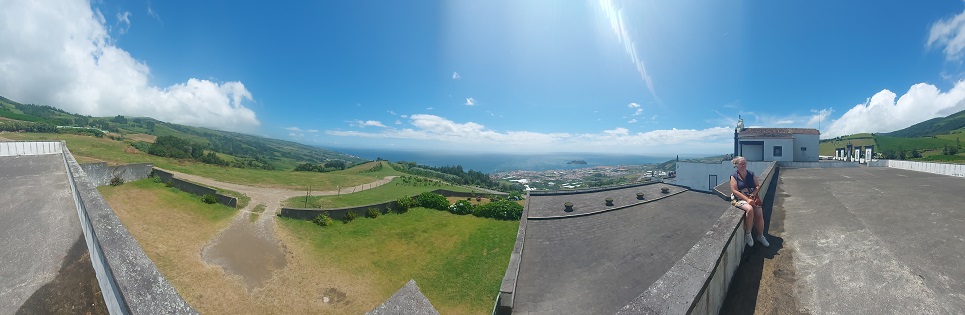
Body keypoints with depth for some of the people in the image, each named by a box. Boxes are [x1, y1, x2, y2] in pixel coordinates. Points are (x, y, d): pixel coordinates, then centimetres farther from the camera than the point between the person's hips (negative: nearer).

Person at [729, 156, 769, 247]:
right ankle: (748, 234, -13)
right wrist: (747, 199, -20)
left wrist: (753, 194, -11)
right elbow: (734, 191, -12)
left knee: (759, 213, -17)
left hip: (752, 197, 5)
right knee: (749, 209, -32)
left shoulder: (751, 174, 10)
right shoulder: (734, 176, -4)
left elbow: (758, 186, 8)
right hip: (739, 198, -4)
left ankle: (760, 236, 7)